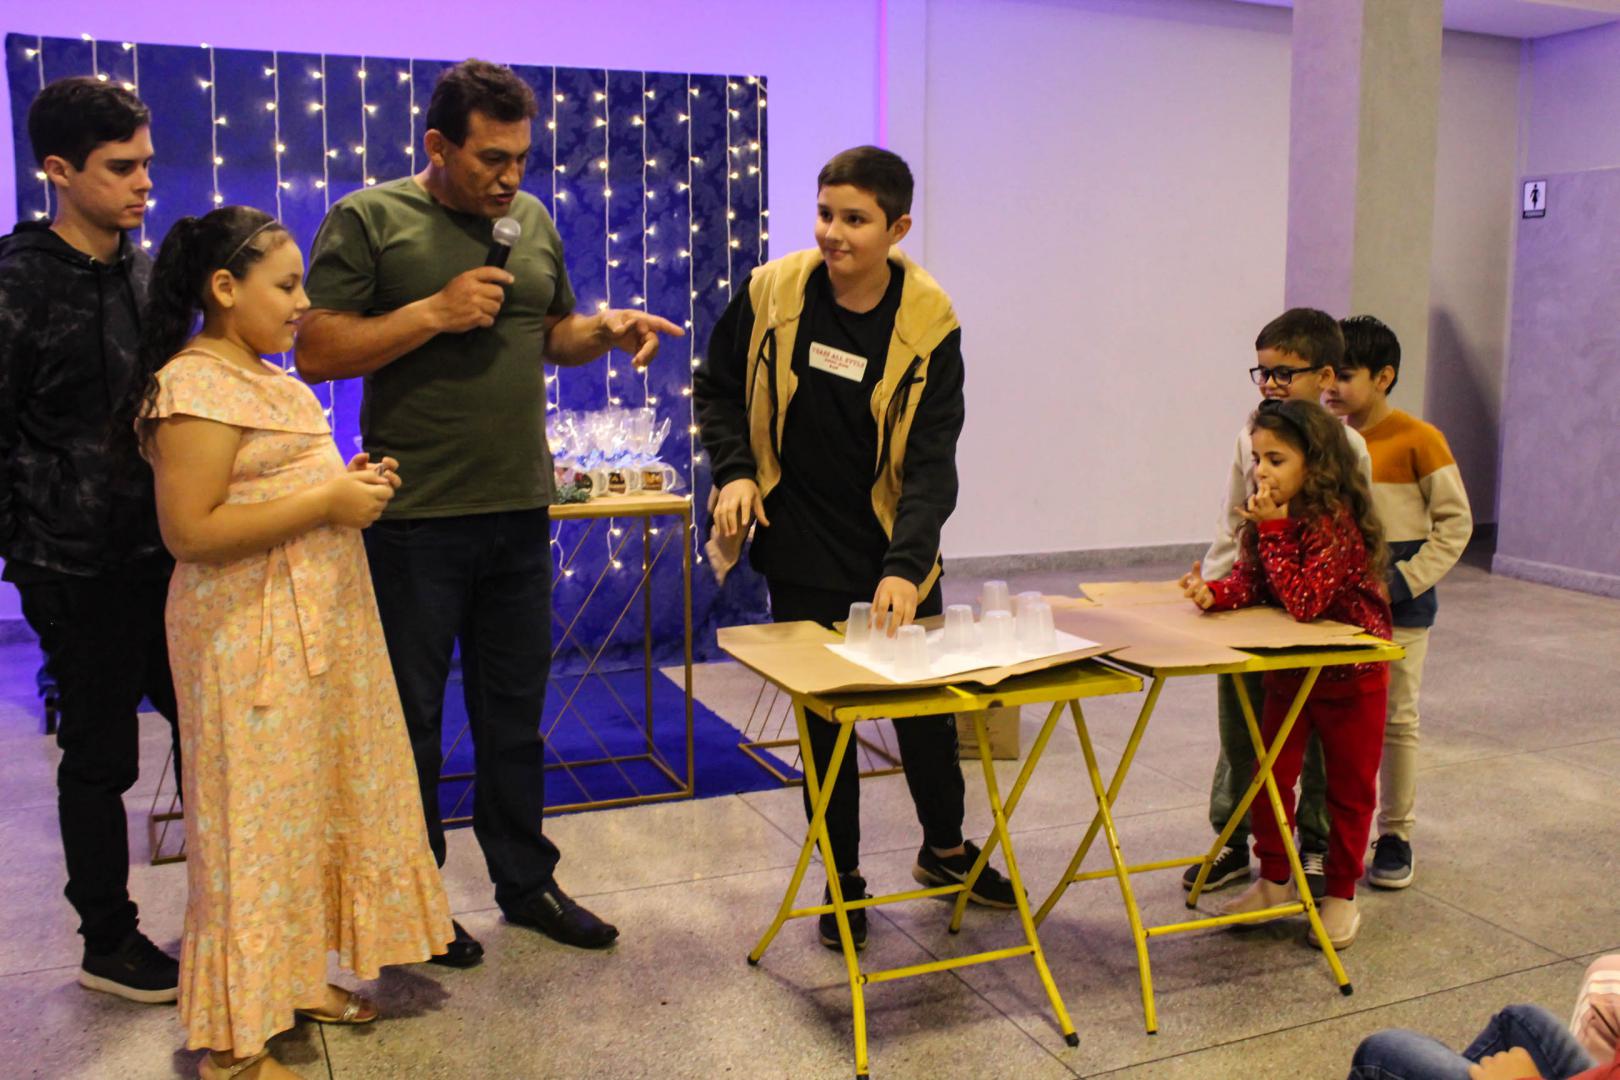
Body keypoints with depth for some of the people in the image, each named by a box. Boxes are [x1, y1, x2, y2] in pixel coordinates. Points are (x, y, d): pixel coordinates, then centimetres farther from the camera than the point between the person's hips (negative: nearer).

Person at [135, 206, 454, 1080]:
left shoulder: (269, 379, 13)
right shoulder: (196, 387, -17)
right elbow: (190, 531, -23)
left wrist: (348, 483, 5)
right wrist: (328, 502, -22)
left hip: (315, 629, 9)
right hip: (250, 640, -9)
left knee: (312, 803, 16)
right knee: (257, 818, 0)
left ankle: (294, 977, 32)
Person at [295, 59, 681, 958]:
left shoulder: (533, 220, 11)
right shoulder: (368, 220, -5)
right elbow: (314, 351, -11)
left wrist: (609, 330, -2)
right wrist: (435, 312, -18)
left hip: (519, 511, 5)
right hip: (415, 517, -5)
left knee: (515, 709, 15)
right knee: (410, 716, 7)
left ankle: (525, 882, 29)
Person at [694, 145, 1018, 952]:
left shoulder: (928, 322, -13)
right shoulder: (771, 294, -10)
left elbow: (931, 462, -16)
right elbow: (717, 391, 6)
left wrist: (905, 566, -28)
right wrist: (734, 471, -11)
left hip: (894, 550, 0)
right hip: (799, 550, 0)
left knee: (926, 703, 14)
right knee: (822, 718, 9)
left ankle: (944, 850, 38)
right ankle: (843, 878, 27)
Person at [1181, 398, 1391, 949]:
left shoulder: (1334, 522, -26)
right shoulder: (1271, 515, -2)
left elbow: (1303, 601, -34)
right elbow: (1248, 579, -5)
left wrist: (1273, 530, -34)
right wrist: (1214, 593, -26)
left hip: (1351, 674, -7)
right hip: (1289, 671, 7)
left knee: (1348, 789, 9)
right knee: (1270, 774, 9)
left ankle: (1340, 894, 23)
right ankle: (1274, 881, 26)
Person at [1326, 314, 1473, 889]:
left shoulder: (1418, 440, -10)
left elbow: (1455, 523, -7)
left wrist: (1404, 581, -15)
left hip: (1398, 603, -4)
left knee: (1396, 719, 6)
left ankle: (1395, 836, 19)